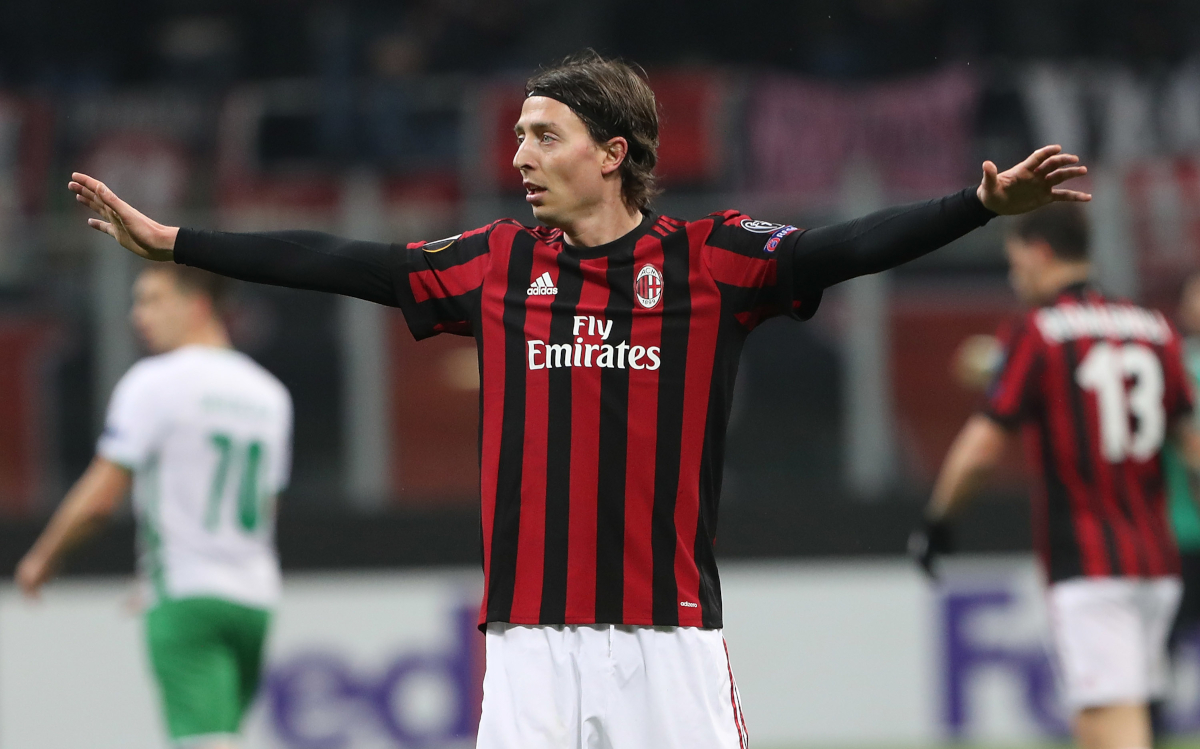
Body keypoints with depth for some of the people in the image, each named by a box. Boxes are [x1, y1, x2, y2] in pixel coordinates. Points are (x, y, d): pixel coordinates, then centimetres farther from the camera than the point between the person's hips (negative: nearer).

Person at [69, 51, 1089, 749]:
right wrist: (168, 241, 15)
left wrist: (986, 204, -25)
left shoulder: (712, 260, 2)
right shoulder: (497, 266, 12)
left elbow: (852, 247, -10)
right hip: (527, 632, 3)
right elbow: (337, 263, 15)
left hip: (669, 633, -3)